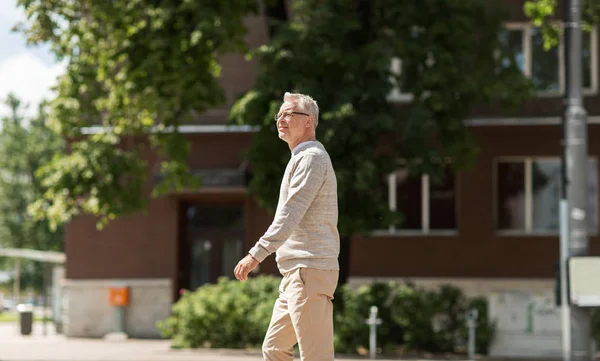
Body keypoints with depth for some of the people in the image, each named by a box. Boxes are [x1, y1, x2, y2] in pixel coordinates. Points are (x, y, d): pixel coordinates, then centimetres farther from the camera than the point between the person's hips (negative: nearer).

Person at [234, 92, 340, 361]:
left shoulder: (311, 157, -10)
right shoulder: (302, 158, 23)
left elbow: (290, 214, -21)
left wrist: (257, 254, -28)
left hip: (309, 270, -10)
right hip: (296, 273, 11)